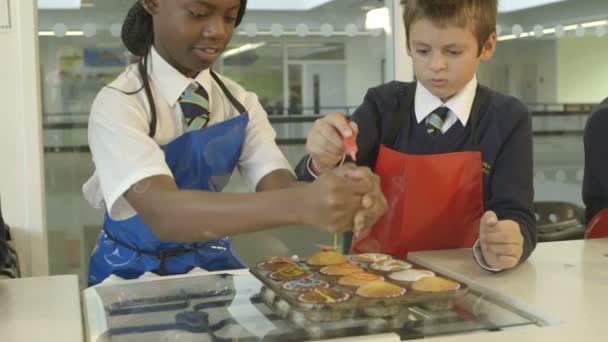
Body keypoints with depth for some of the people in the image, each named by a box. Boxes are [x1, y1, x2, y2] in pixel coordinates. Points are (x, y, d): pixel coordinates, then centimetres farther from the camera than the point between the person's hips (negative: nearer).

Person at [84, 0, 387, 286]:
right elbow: (161, 212, -32)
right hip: (133, 272, -3)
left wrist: (338, 190, -37)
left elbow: (278, 188, -14)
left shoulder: (239, 103, -1)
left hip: (213, 262, 4)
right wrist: (299, 205, -44)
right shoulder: (118, 103, -17)